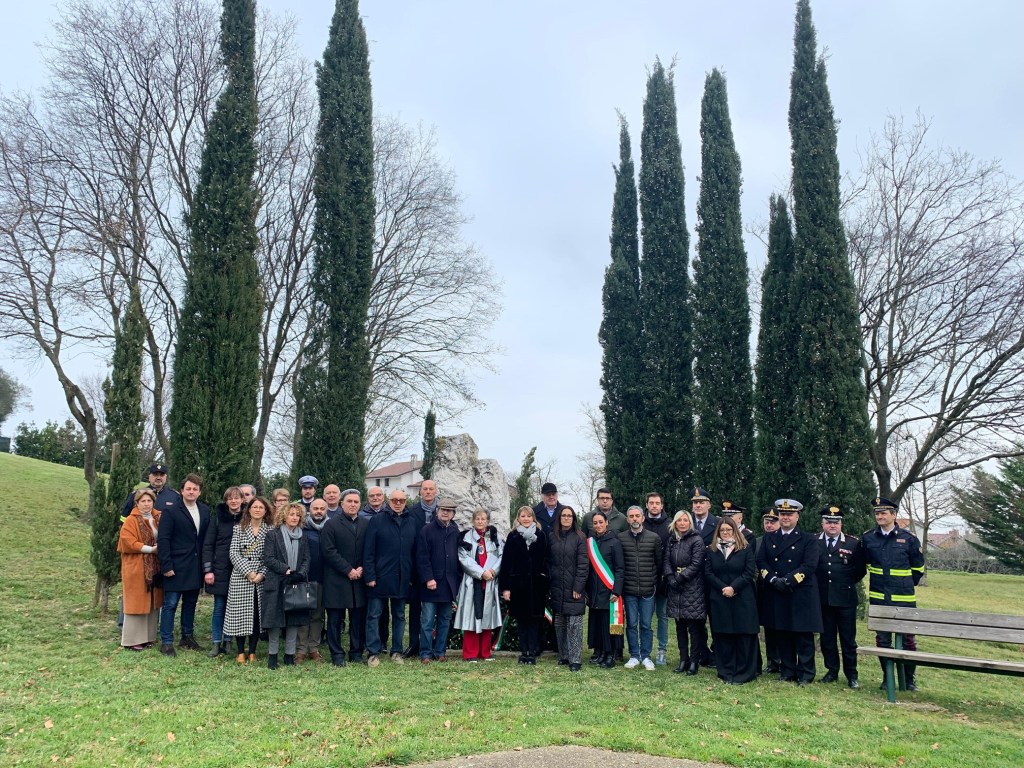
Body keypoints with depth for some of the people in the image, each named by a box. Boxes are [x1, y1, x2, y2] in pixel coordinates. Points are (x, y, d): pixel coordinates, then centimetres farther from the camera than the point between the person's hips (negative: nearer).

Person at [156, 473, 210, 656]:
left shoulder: (205, 511, 7)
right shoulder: (170, 512, -7)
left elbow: (208, 538, 8)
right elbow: (163, 540, -10)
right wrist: (167, 565, -15)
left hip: (196, 567, 5)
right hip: (176, 566, -5)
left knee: (190, 603, 14)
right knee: (170, 604, 1)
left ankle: (187, 636, 26)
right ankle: (166, 642, 9)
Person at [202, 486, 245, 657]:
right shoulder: (217, 517, 1)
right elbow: (208, 544, 1)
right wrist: (207, 570, -6)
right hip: (220, 570, -1)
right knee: (219, 607, 3)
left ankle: (227, 642, 16)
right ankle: (216, 643, 12)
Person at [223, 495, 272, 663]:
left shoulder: (270, 530, 4)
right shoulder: (239, 529, 4)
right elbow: (233, 553, -2)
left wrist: (262, 574, -11)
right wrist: (248, 572, -11)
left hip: (262, 579, 1)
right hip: (241, 578, -1)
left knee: (257, 615, 4)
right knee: (240, 615, 2)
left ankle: (252, 652, 15)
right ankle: (240, 653, 12)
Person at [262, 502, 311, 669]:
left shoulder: (303, 537, 13)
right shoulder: (273, 535, 1)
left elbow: (306, 559, 7)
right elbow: (268, 559, -7)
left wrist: (300, 574, -12)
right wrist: (287, 570, -15)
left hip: (297, 584, 3)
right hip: (276, 584, -3)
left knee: (294, 620, 4)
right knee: (275, 619, -1)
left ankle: (289, 654, 13)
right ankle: (272, 655, 10)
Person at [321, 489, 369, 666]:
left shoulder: (367, 524, 8)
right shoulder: (331, 525, -1)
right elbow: (329, 551, -8)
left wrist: (362, 569, -6)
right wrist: (348, 570, -12)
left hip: (359, 579, 3)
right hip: (337, 580, -3)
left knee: (358, 618, 7)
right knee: (335, 619, 3)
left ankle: (357, 652, 18)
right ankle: (337, 654, 12)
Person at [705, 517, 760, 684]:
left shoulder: (746, 549, 2)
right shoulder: (712, 550, 9)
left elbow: (750, 572, -6)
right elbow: (708, 573, 3)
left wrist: (733, 587, -15)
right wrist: (722, 588, -11)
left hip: (742, 599, -2)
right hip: (719, 599, 3)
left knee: (743, 635, -2)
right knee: (723, 636, 4)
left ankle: (743, 673, 6)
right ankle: (726, 672, 12)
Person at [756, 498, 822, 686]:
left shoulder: (808, 540, 1)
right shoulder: (769, 539, 13)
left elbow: (810, 565, -10)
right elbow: (761, 562, 6)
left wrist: (788, 580, -17)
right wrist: (774, 580, -11)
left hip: (801, 596, -3)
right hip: (777, 596, 3)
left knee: (804, 636, 2)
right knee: (783, 635, 9)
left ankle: (806, 675, 11)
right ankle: (787, 672, 19)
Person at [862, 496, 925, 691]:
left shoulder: (908, 538, -3)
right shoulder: (868, 538, 2)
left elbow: (918, 567, 9)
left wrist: (907, 585, 10)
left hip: (903, 599, -2)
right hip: (878, 598, 2)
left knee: (908, 639, 3)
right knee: (882, 638, 8)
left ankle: (910, 679, 17)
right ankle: (887, 677, 20)